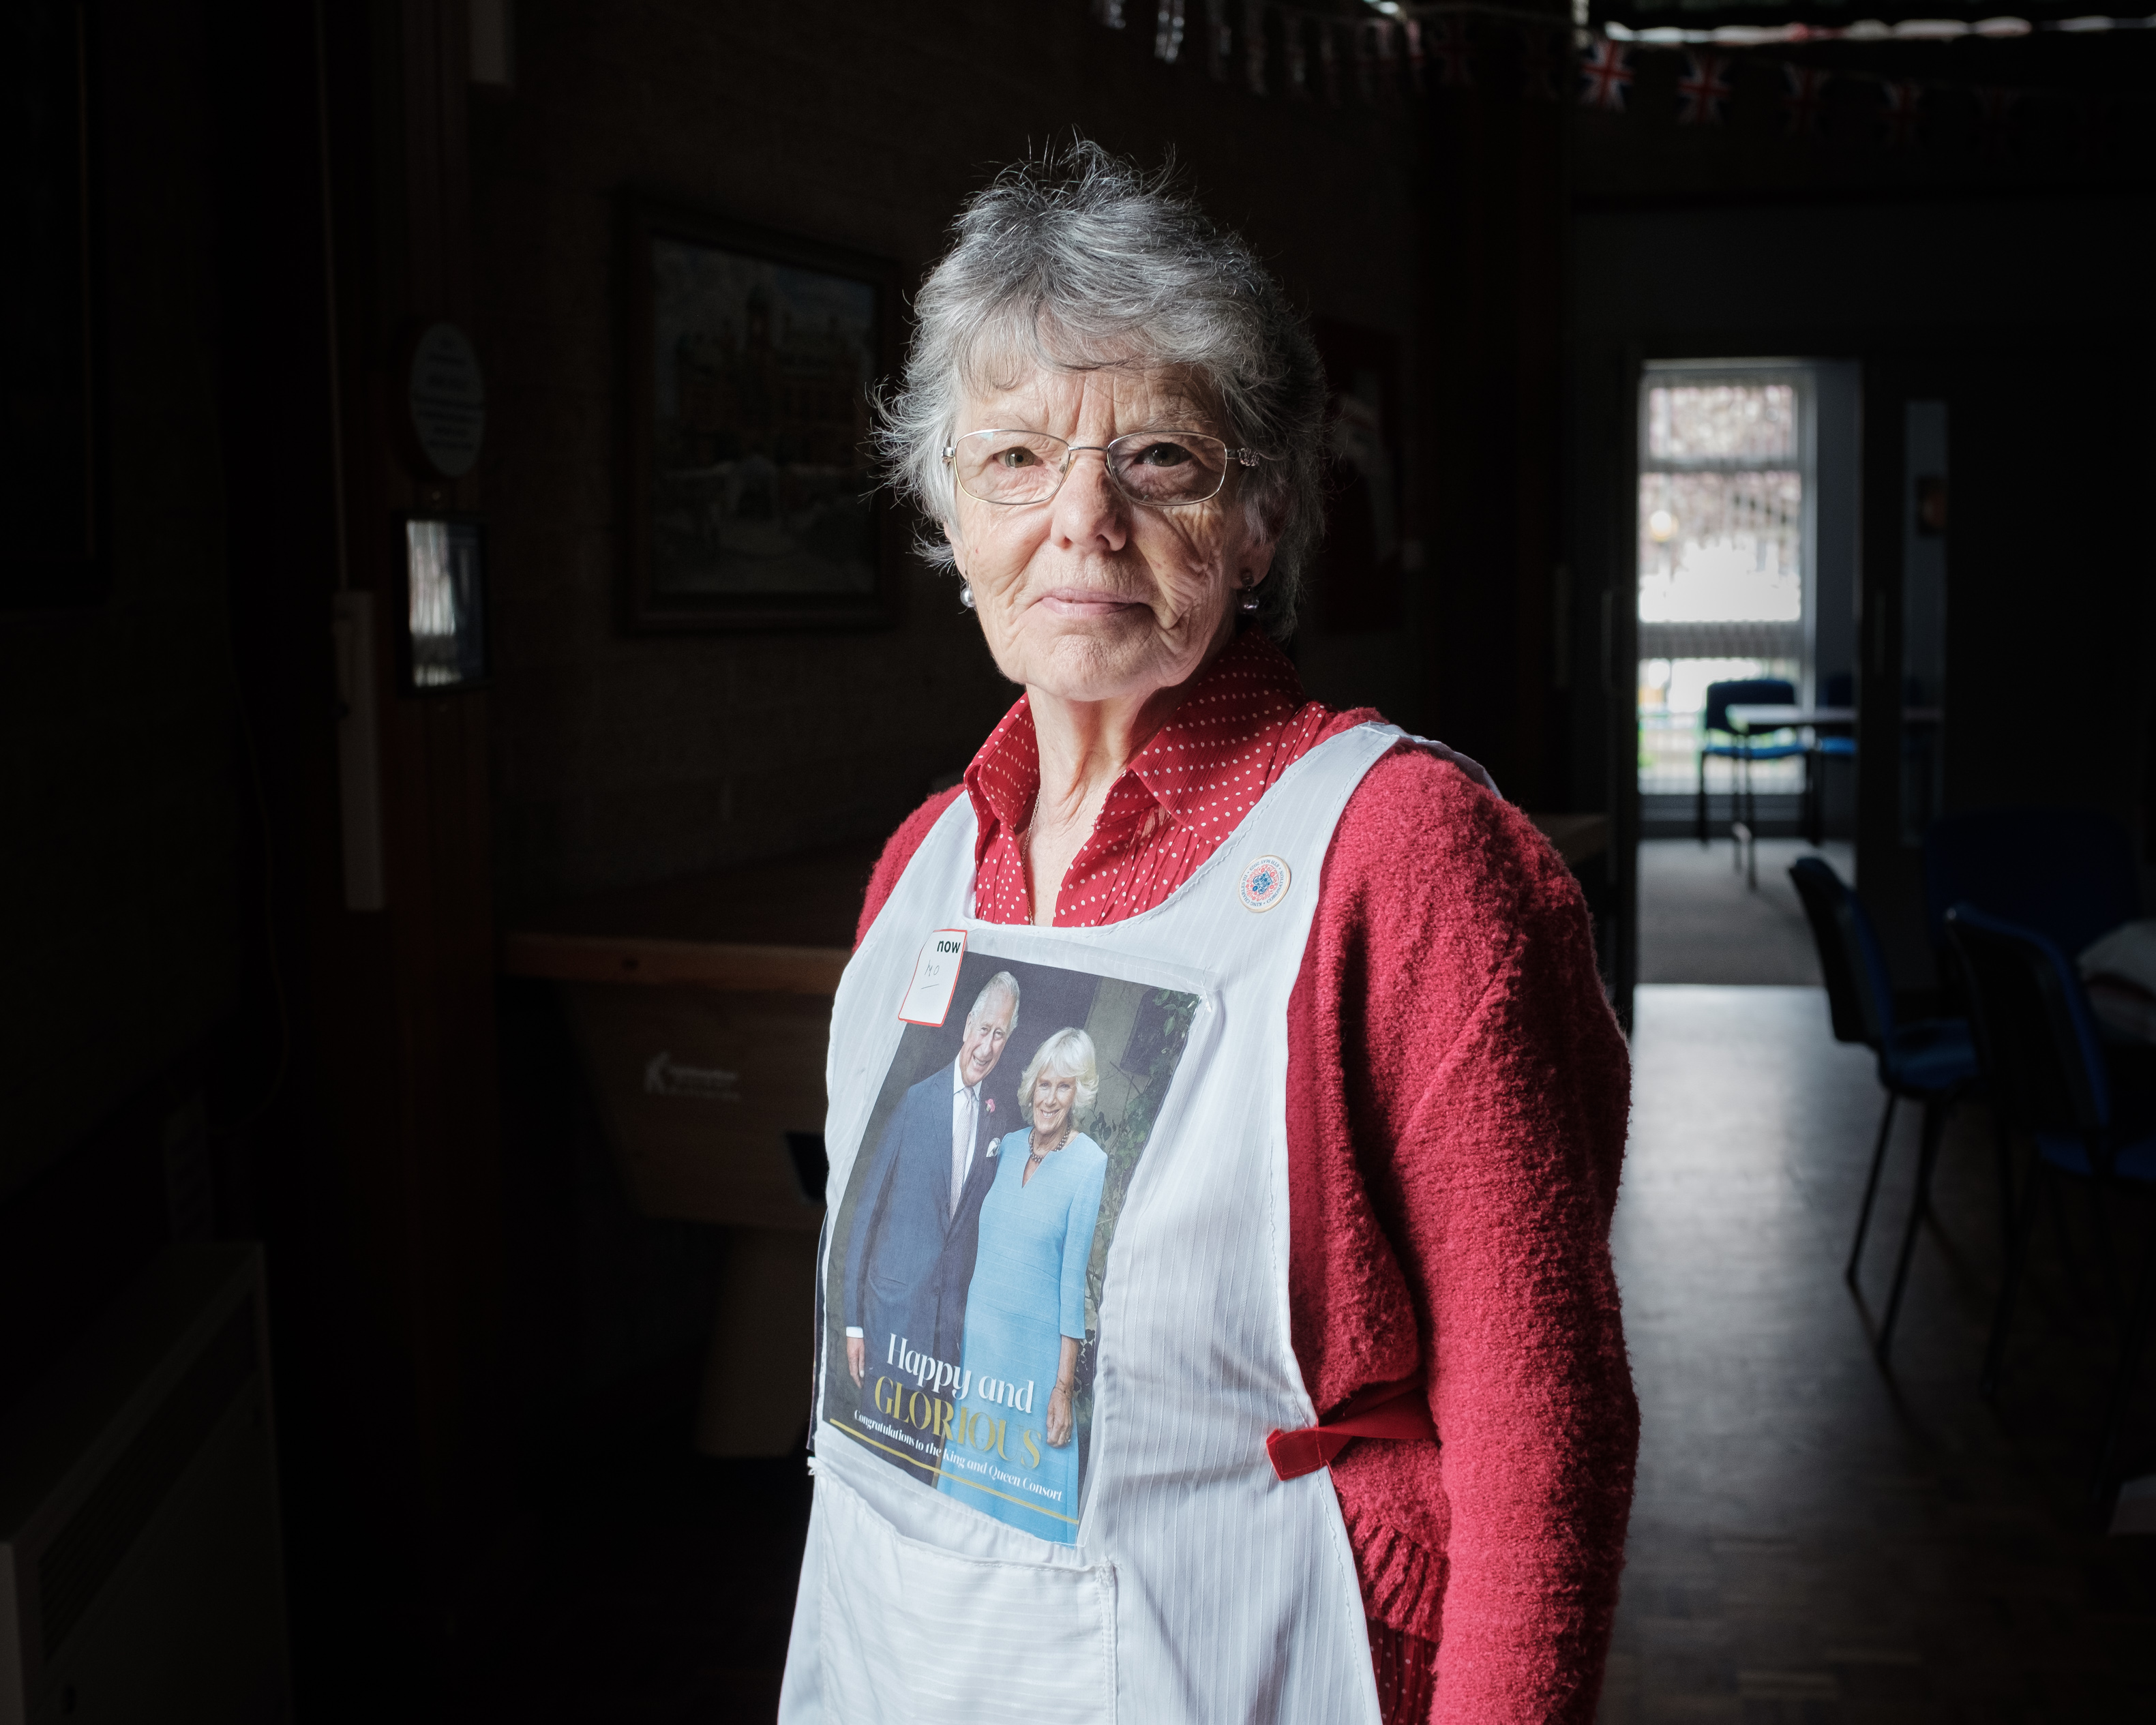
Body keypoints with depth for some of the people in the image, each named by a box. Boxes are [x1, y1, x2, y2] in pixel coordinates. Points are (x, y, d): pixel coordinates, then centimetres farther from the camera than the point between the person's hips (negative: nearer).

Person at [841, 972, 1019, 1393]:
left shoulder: (993, 1118, 5)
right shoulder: (915, 1100, -8)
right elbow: (866, 1211, -5)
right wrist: (854, 1323, -6)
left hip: (951, 1315, 4)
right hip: (893, 1301, -4)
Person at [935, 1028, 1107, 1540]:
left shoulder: (1090, 1165, -12)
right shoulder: (1008, 1147, 6)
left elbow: (1076, 1276, -14)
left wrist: (1064, 1385, -14)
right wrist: (962, 1331, 10)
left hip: (1039, 1343, -6)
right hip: (980, 1334, 6)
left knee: (1028, 1471, 1)